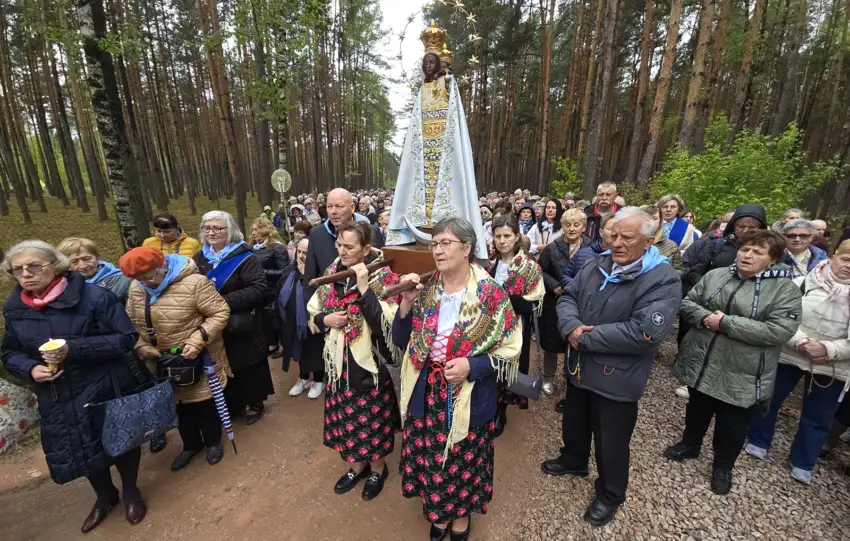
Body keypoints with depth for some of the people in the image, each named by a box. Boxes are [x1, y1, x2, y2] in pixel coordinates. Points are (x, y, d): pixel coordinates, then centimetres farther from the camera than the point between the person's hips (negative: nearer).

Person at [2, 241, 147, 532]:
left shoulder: (93, 295, -17)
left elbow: (126, 337, -17)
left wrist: (73, 349, -27)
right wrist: (30, 369, -10)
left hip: (106, 390, -5)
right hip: (57, 400, 5)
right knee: (78, 451, 20)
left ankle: (130, 492, 40)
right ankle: (104, 496, 48)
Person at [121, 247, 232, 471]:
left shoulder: (194, 283, -24)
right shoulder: (136, 289, -2)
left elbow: (220, 312, -22)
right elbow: (131, 323, 8)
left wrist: (198, 341, -28)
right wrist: (141, 346, -9)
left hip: (198, 360, -6)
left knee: (204, 401, 12)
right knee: (179, 404, 22)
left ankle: (213, 442, 37)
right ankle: (191, 444, 44)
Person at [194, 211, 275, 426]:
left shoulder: (244, 257, -13)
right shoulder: (200, 258, 7)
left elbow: (258, 288, -23)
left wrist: (225, 300, -27)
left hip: (242, 328, -5)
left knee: (248, 367, 10)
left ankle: (255, 403, 30)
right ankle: (230, 404, 39)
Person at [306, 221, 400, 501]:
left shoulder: (383, 277, -16)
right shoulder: (331, 273, 1)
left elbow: (386, 323, -26)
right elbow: (312, 313, 10)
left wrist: (364, 289, -29)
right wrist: (325, 320, -11)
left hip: (371, 362, -5)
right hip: (339, 360, 5)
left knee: (373, 417, 12)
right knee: (346, 417, 19)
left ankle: (378, 468, 40)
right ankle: (358, 465, 45)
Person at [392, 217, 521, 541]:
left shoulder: (491, 294, -14)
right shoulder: (425, 290, -3)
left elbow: (510, 350, -9)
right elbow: (401, 341, -1)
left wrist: (472, 365, -23)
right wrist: (407, 303, -16)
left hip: (468, 399, -3)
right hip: (427, 394, 3)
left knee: (464, 460, 17)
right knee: (430, 457, 19)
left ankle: (461, 513, 48)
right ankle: (438, 510, 48)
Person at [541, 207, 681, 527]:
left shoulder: (663, 280, -18)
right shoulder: (598, 264, 1)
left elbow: (644, 333, -28)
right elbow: (567, 297, 1)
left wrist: (585, 337, -23)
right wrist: (571, 327, -20)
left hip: (616, 379, -5)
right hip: (579, 368, 6)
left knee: (611, 444, 15)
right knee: (574, 423, 27)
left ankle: (610, 496, 42)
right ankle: (574, 460, 55)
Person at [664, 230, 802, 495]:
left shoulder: (785, 289, -10)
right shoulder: (715, 276, 1)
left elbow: (779, 331, -20)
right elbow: (687, 302, 2)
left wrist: (726, 322, -24)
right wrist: (704, 317, -18)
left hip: (741, 374, -3)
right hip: (701, 364, 3)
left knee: (732, 428, 15)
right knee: (697, 411, 23)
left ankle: (723, 466, 39)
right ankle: (689, 445, 47)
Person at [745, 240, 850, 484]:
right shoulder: (802, 284, -7)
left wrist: (829, 349, -21)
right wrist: (801, 342, -23)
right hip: (788, 355, -1)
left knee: (817, 418, 12)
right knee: (768, 400, 12)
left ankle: (802, 463, 31)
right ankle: (757, 441, 34)